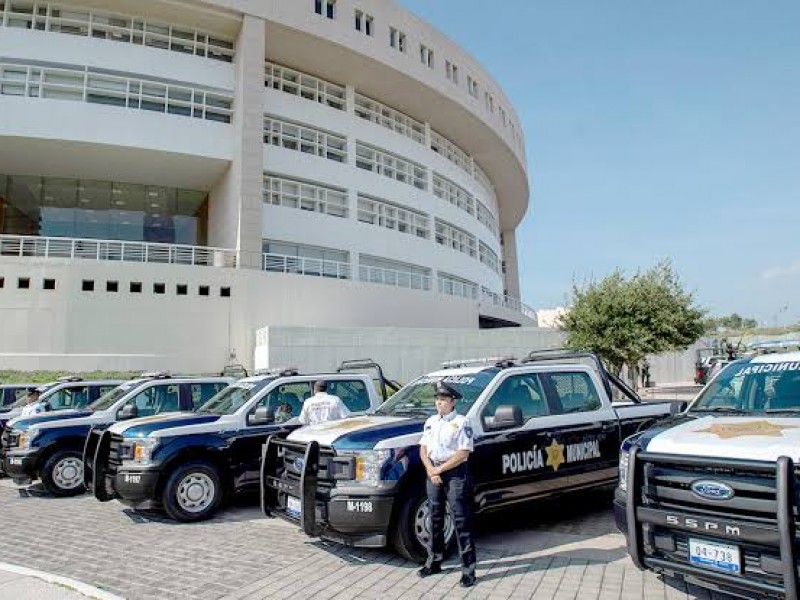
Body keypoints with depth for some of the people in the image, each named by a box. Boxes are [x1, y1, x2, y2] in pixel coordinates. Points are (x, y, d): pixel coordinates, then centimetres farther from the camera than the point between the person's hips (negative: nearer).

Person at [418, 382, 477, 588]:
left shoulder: (461, 422, -8)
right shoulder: (431, 422, 11)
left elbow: (463, 453, -14)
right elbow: (423, 449, 10)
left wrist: (440, 469, -13)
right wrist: (430, 471, -6)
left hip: (455, 473, -6)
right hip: (433, 475, 6)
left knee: (461, 522, -3)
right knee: (435, 520, 16)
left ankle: (468, 570, 3)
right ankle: (434, 562, 30)